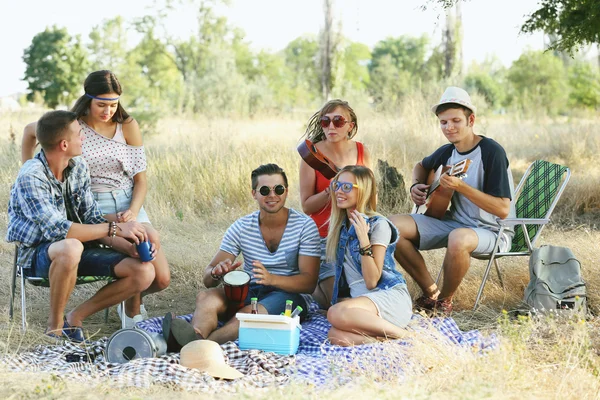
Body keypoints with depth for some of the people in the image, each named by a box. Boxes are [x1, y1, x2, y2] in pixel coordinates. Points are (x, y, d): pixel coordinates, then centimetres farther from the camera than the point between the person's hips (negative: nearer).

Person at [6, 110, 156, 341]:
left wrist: (130, 245, -13)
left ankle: (75, 318, 2)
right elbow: (56, 229, -32)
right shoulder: (31, 177, -23)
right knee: (71, 248, -42)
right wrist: (115, 228, -29)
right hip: (38, 254, -6)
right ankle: (54, 326, -19)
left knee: (144, 272, -11)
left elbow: (92, 220, 2)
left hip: (75, 249, 7)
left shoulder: (78, 167, 0)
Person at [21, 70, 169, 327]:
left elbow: (140, 180, 2)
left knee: (161, 280, -12)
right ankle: (133, 309, -3)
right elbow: (29, 131, 15)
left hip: (128, 203, 3)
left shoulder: (128, 126, 0)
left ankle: (133, 297, 26)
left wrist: (134, 211, -16)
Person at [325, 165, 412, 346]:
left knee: (336, 313, -37)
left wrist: (363, 240, -19)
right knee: (336, 336, -31)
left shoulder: (378, 225, -5)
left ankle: (395, 331, -18)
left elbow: (372, 281, -13)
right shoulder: (340, 225, 16)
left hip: (390, 297, -5)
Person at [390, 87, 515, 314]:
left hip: (492, 231, -7)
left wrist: (460, 187, -31)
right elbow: (422, 166, 29)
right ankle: (430, 292, -1)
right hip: (453, 222, 7)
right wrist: (416, 186, 7)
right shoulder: (447, 152, 4)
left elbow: (503, 210, -24)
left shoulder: (492, 152, -17)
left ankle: (445, 300, -12)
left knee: (459, 238, -42)